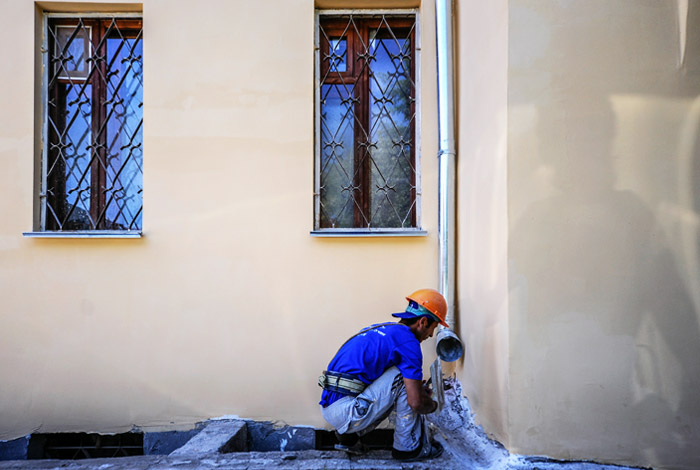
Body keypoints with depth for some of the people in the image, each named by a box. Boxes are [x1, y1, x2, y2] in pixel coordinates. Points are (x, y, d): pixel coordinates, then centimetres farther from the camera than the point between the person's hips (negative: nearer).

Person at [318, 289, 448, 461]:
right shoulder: (408, 341, -10)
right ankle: (409, 447, 6)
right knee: (404, 377, -5)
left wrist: (418, 388, 30)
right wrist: (433, 405, 12)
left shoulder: (380, 330, 17)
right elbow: (416, 402, -12)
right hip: (346, 412, -9)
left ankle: (348, 435, 16)